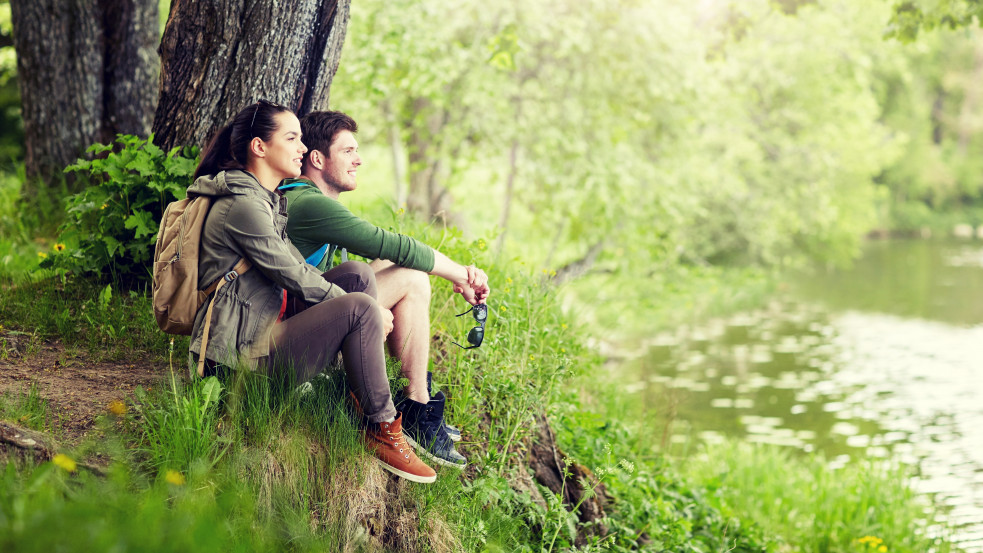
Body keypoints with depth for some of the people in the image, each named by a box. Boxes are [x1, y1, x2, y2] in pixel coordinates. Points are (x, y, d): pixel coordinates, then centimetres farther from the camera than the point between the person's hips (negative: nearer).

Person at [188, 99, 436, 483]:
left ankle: (360, 395, 3)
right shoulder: (244, 206, -17)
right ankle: (383, 433, -13)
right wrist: (364, 310, -7)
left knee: (359, 275, 3)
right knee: (362, 307, -22)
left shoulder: (263, 198, 17)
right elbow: (295, 277, -16)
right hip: (244, 351, -10)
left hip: (264, 322, 10)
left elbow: (295, 268, 18)